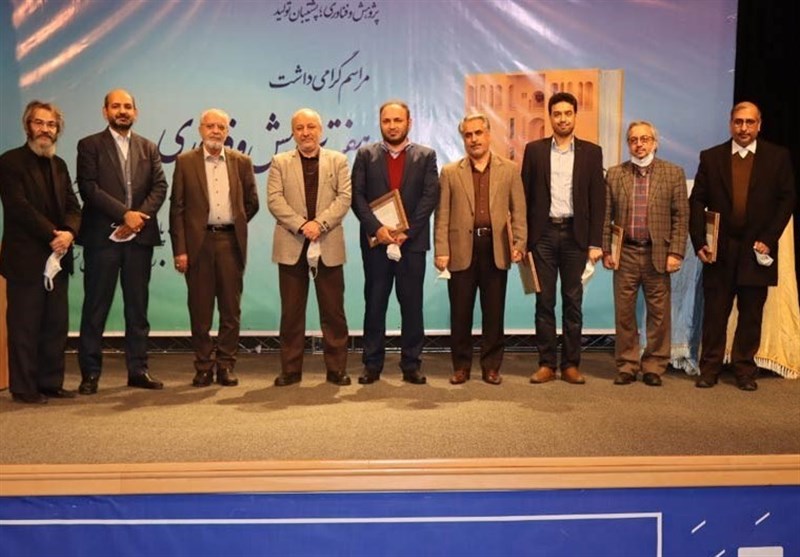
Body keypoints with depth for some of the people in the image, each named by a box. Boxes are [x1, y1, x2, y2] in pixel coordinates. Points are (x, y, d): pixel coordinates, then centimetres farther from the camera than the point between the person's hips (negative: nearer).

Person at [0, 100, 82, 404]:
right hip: (25, 257, -6)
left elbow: (72, 205, 9)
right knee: (24, 326, 0)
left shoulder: (59, 164, 16)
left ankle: (51, 382, 15)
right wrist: (52, 235, -16)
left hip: (57, 256, 6)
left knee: (56, 324, 7)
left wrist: (68, 232, -11)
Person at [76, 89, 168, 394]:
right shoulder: (90, 145, 4)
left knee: (138, 306, 7)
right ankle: (90, 372, 9)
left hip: (140, 236, 3)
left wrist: (139, 217, -12)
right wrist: (125, 214, -15)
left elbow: (160, 187, 4)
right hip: (102, 236, -3)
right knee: (96, 307, 1)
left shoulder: (148, 148, 15)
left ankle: (138, 369, 13)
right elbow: (88, 187, -8)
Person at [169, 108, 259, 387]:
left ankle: (226, 365, 15)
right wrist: (179, 249, -5)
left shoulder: (242, 162, 8)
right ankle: (203, 367, 14)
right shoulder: (185, 162, 4)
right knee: (200, 309, 4)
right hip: (198, 242, -1)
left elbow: (252, 202, 15)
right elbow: (177, 208, 1)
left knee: (231, 309, 4)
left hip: (231, 241, 1)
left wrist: (234, 225, 10)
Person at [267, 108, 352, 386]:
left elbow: (344, 197, -1)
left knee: (333, 311, 3)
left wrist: (319, 223, -14)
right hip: (292, 246, 0)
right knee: (292, 312, 4)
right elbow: (274, 199, -2)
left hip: (329, 246, 0)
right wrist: (301, 225, -14)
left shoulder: (338, 160, 10)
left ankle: (336, 369, 12)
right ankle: (290, 370, 13)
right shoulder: (280, 162, 10)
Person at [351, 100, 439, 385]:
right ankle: (372, 365, 12)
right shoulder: (366, 154, 8)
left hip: (412, 241, 0)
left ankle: (411, 365, 11)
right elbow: (357, 196, 0)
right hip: (375, 241, 1)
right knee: (374, 304, 5)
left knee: (412, 305, 3)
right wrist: (376, 228, -13)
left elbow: (430, 196, -2)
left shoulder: (426, 156, 7)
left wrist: (407, 232, -12)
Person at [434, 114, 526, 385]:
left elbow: (518, 212, 6)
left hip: (496, 250, 0)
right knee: (460, 312, 5)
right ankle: (461, 366, 18)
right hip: (461, 250, 0)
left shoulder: (510, 170, 9)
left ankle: (491, 366, 17)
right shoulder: (450, 172, 8)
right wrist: (441, 251, -5)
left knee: (494, 312, 6)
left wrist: (519, 244, -5)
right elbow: (442, 215, 3)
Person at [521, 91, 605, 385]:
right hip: (543, 234, 0)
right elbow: (525, 196, 5)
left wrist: (595, 243, -4)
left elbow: (598, 200, 3)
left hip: (575, 234, 0)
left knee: (573, 302, 5)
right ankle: (547, 363, 11)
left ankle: (571, 364, 13)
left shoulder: (591, 152, 6)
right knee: (544, 301, 3)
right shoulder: (534, 150, 6)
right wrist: (522, 239, -1)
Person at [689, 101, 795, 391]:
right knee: (714, 312, 3)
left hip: (757, 249, 0)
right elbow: (696, 201, 3)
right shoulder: (711, 157, 6)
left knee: (751, 314, 6)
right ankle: (709, 369, 12)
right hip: (719, 249, 0)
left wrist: (768, 239, -8)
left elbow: (787, 200, 1)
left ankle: (745, 370, 17)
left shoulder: (778, 156, 4)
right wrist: (699, 242, -6)